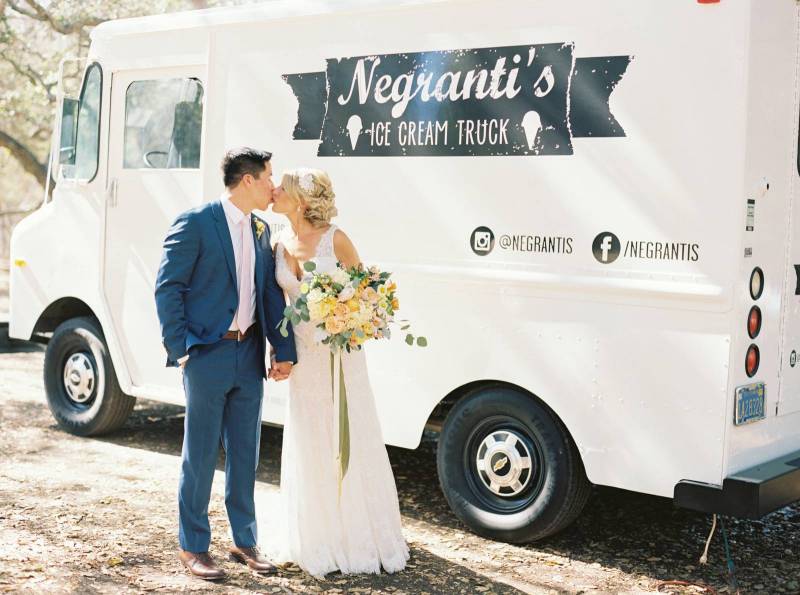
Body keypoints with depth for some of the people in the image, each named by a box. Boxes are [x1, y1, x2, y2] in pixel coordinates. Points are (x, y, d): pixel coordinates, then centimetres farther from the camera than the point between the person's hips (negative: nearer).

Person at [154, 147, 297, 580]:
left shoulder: (262, 231, 11)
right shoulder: (195, 223, -10)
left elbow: (271, 293, 11)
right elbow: (168, 288, -10)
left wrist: (284, 351, 3)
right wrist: (180, 349, -13)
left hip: (249, 354, 6)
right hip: (207, 354, -6)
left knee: (245, 452, 13)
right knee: (200, 454, 3)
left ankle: (244, 541, 26)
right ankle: (192, 546, 16)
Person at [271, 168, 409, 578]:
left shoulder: (334, 239, -9)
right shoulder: (279, 244, 3)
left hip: (340, 352, -3)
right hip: (302, 355, 3)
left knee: (353, 442, 4)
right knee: (311, 447, 8)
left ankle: (365, 537, 18)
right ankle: (324, 540, 22)